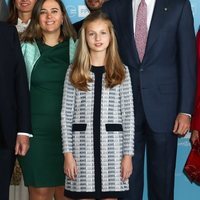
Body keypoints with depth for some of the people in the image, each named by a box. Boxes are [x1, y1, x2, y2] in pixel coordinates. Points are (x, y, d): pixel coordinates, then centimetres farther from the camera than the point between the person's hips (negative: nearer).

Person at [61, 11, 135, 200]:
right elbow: (66, 115, 2)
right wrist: (67, 153, -4)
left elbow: (128, 115, 4)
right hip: (83, 145, 0)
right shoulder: (74, 72, 5)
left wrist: (128, 154, -2)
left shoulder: (121, 71, 6)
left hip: (112, 145, 0)